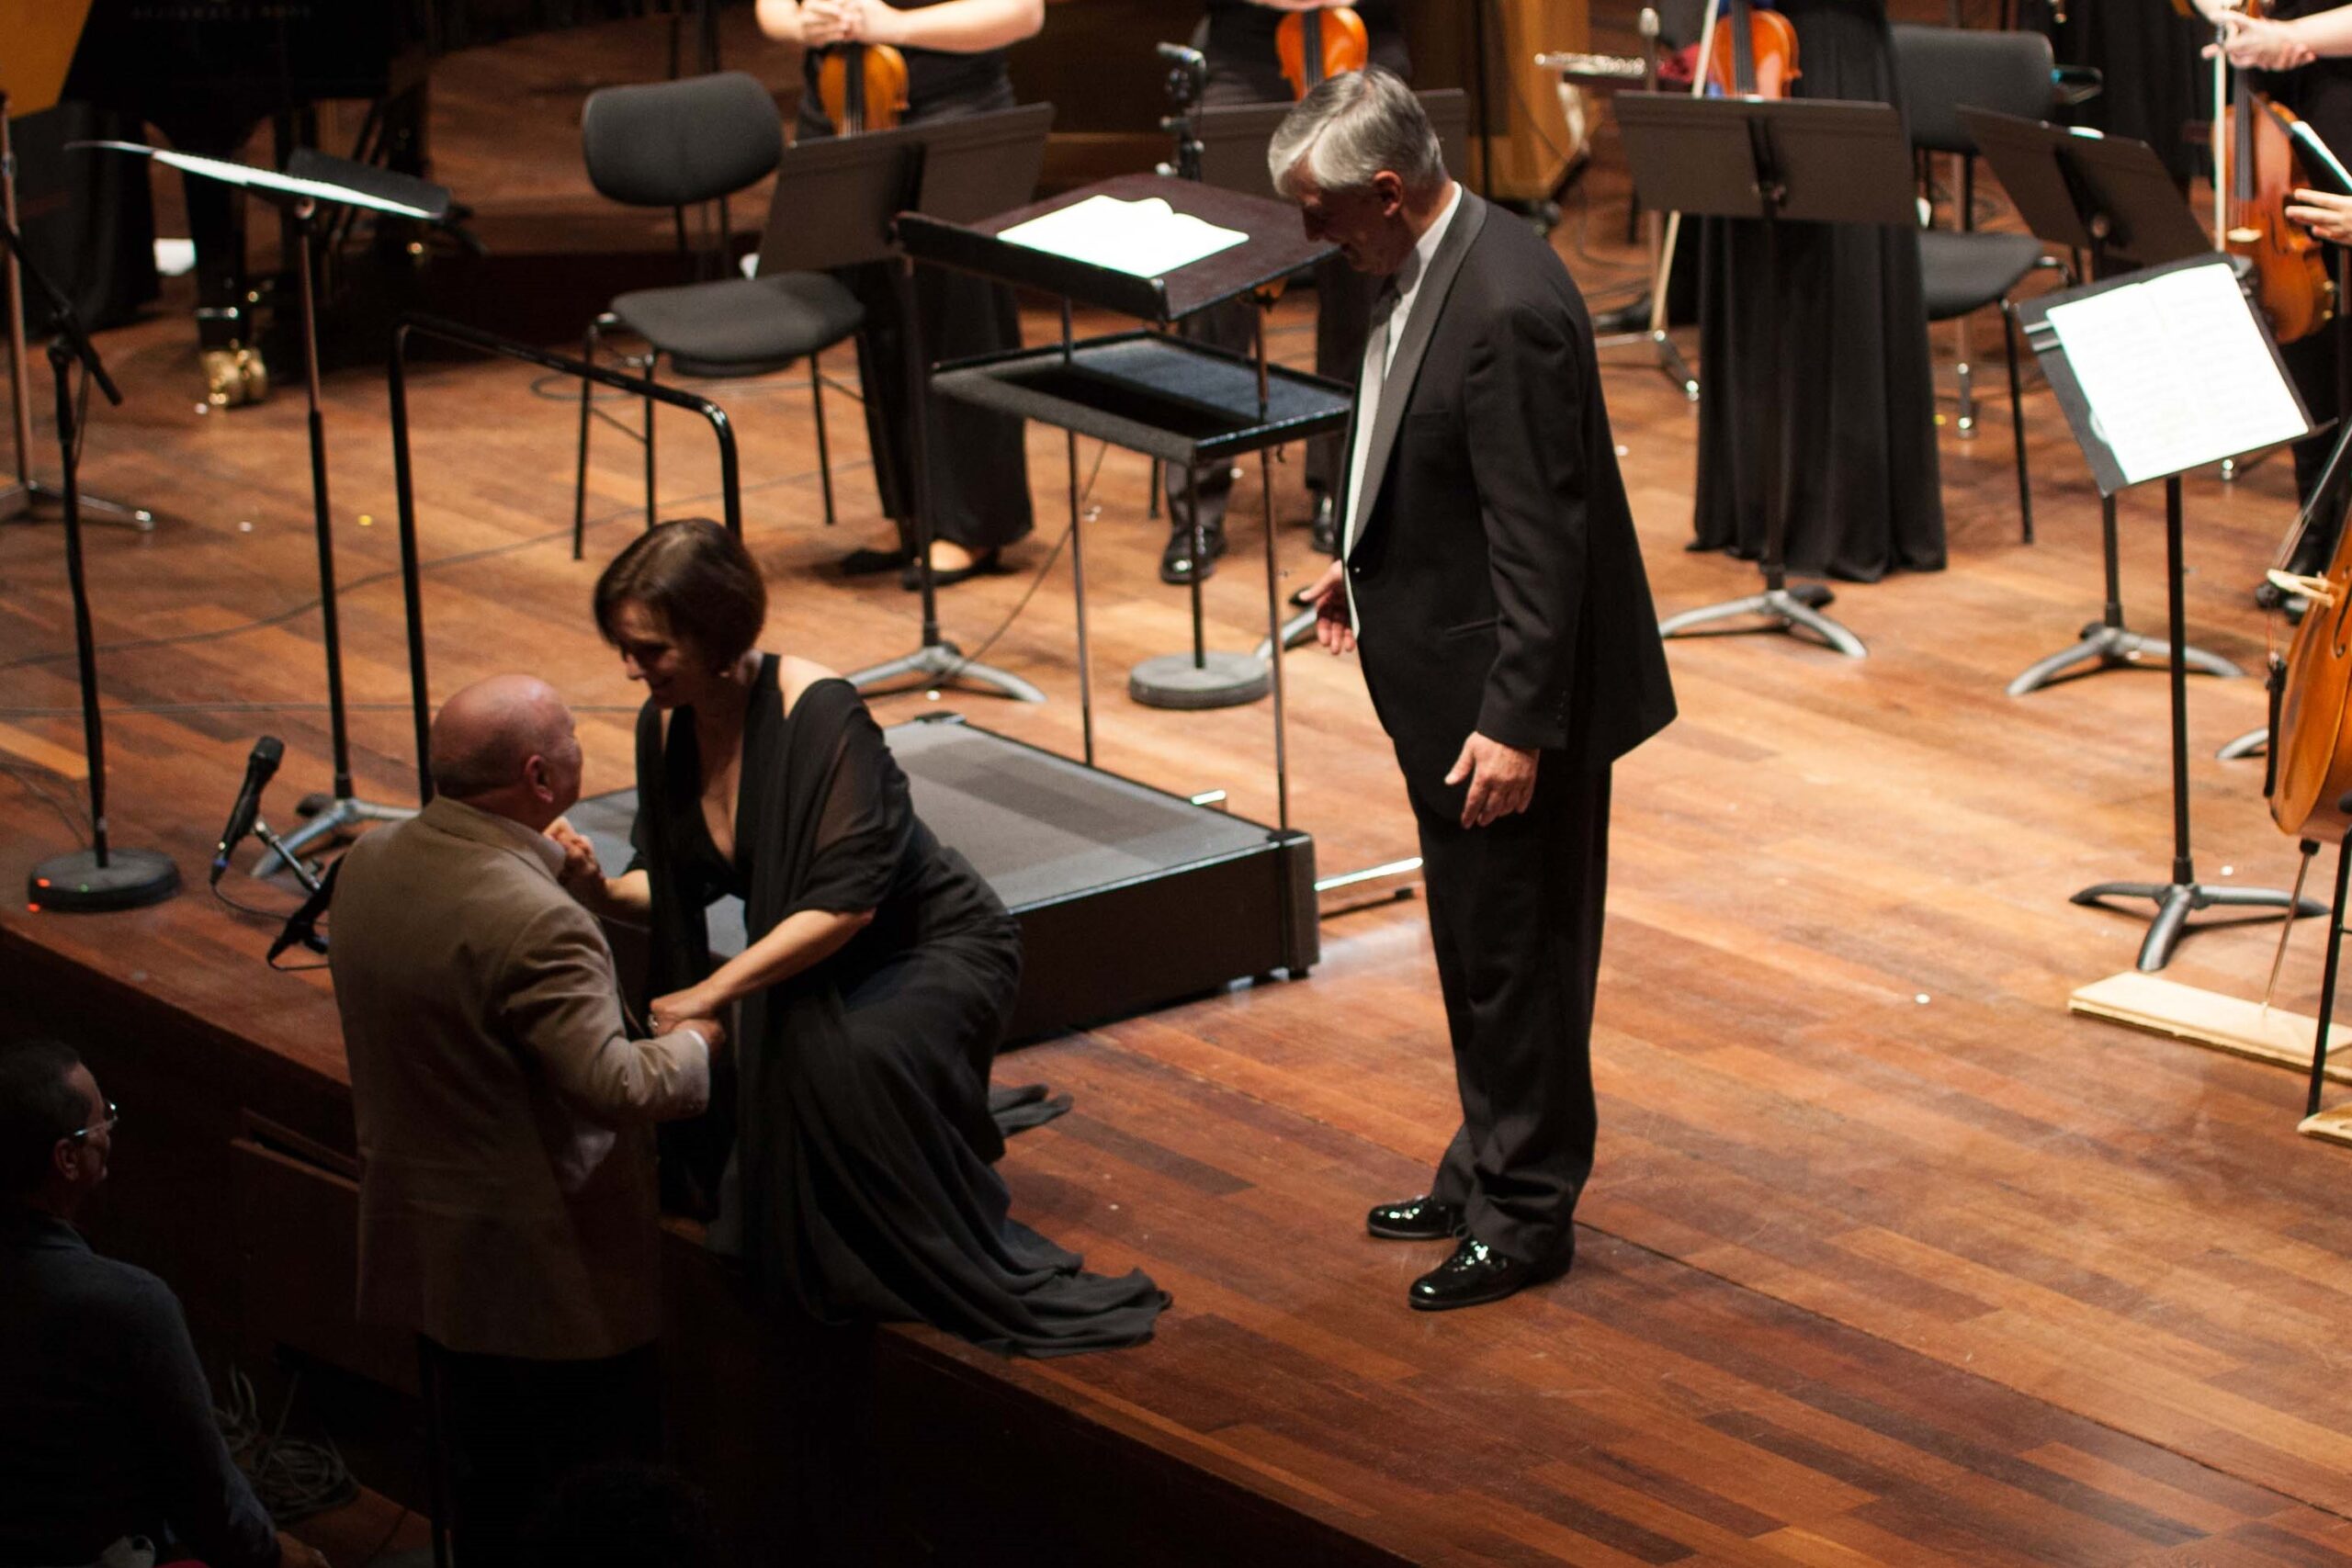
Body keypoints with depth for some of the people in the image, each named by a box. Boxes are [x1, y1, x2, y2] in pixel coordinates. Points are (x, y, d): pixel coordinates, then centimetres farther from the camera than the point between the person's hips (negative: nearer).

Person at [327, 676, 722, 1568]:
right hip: (548, 1273, -8)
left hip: (418, 1252, 8)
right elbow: (615, 1086, -29)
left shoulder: (365, 868, -2)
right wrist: (693, 1042, -11)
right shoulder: (537, 924, -29)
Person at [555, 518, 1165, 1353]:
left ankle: (983, 1276, -19)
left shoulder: (817, 712, -27)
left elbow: (847, 900, -32)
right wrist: (603, 890, -16)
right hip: (813, 966, 8)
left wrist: (713, 991, -34)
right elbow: (677, 885, 7)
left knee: (838, 1057, -34)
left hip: (941, 949, -8)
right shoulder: (665, 727, -5)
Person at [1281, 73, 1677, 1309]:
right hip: (1444, 675, 10)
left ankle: (1525, 1216, 15)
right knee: (1479, 948, 21)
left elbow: (1543, 538, -26)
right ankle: (1489, 1174, 34)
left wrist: (1517, 723, -25)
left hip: (1505, 700, -10)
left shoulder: (1506, 311, -26)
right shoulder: (1429, 266, 3)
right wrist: (1367, 560, 27)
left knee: (1514, 958, 3)